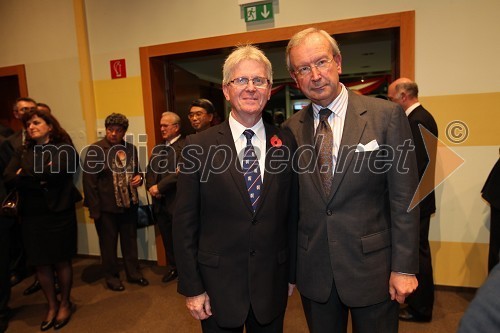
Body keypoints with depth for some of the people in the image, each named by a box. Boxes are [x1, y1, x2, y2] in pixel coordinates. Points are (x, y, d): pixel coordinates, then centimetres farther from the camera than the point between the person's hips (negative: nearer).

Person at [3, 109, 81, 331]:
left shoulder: (64, 148, -3)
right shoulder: (23, 152, 10)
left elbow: (56, 172, -19)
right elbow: (9, 178, -3)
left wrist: (26, 175, -5)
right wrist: (40, 179, -16)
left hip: (59, 212, -4)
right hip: (31, 214, 4)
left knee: (61, 261, 8)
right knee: (40, 263, 11)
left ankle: (65, 304, 29)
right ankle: (51, 305, 31)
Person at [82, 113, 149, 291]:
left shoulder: (131, 148, 6)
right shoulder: (95, 149, -8)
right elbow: (89, 180, -9)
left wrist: (139, 177, -4)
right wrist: (94, 208, -12)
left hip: (129, 204, 4)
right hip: (106, 207, -4)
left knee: (130, 241, 15)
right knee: (108, 243, 10)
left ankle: (133, 272, 31)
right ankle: (111, 276, 27)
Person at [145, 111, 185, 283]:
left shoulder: (185, 146, -11)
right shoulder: (158, 149, 15)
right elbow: (150, 171, 14)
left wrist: (159, 187, -17)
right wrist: (151, 187, -5)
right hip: (160, 203, 7)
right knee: (167, 239, 17)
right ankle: (172, 267, 35)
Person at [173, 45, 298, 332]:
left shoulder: (286, 143, -4)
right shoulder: (199, 146, -9)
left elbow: (293, 214, 2)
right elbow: (185, 223, -6)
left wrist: (292, 273, 7)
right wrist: (192, 288, -5)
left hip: (273, 283, 2)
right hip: (218, 284, -1)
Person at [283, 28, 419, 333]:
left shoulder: (387, 116, -9)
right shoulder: (291, 129, -1)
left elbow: (404, 198, -8)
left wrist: (404, 267, -8)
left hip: (372, 265, -2)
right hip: (313, 270, 3)